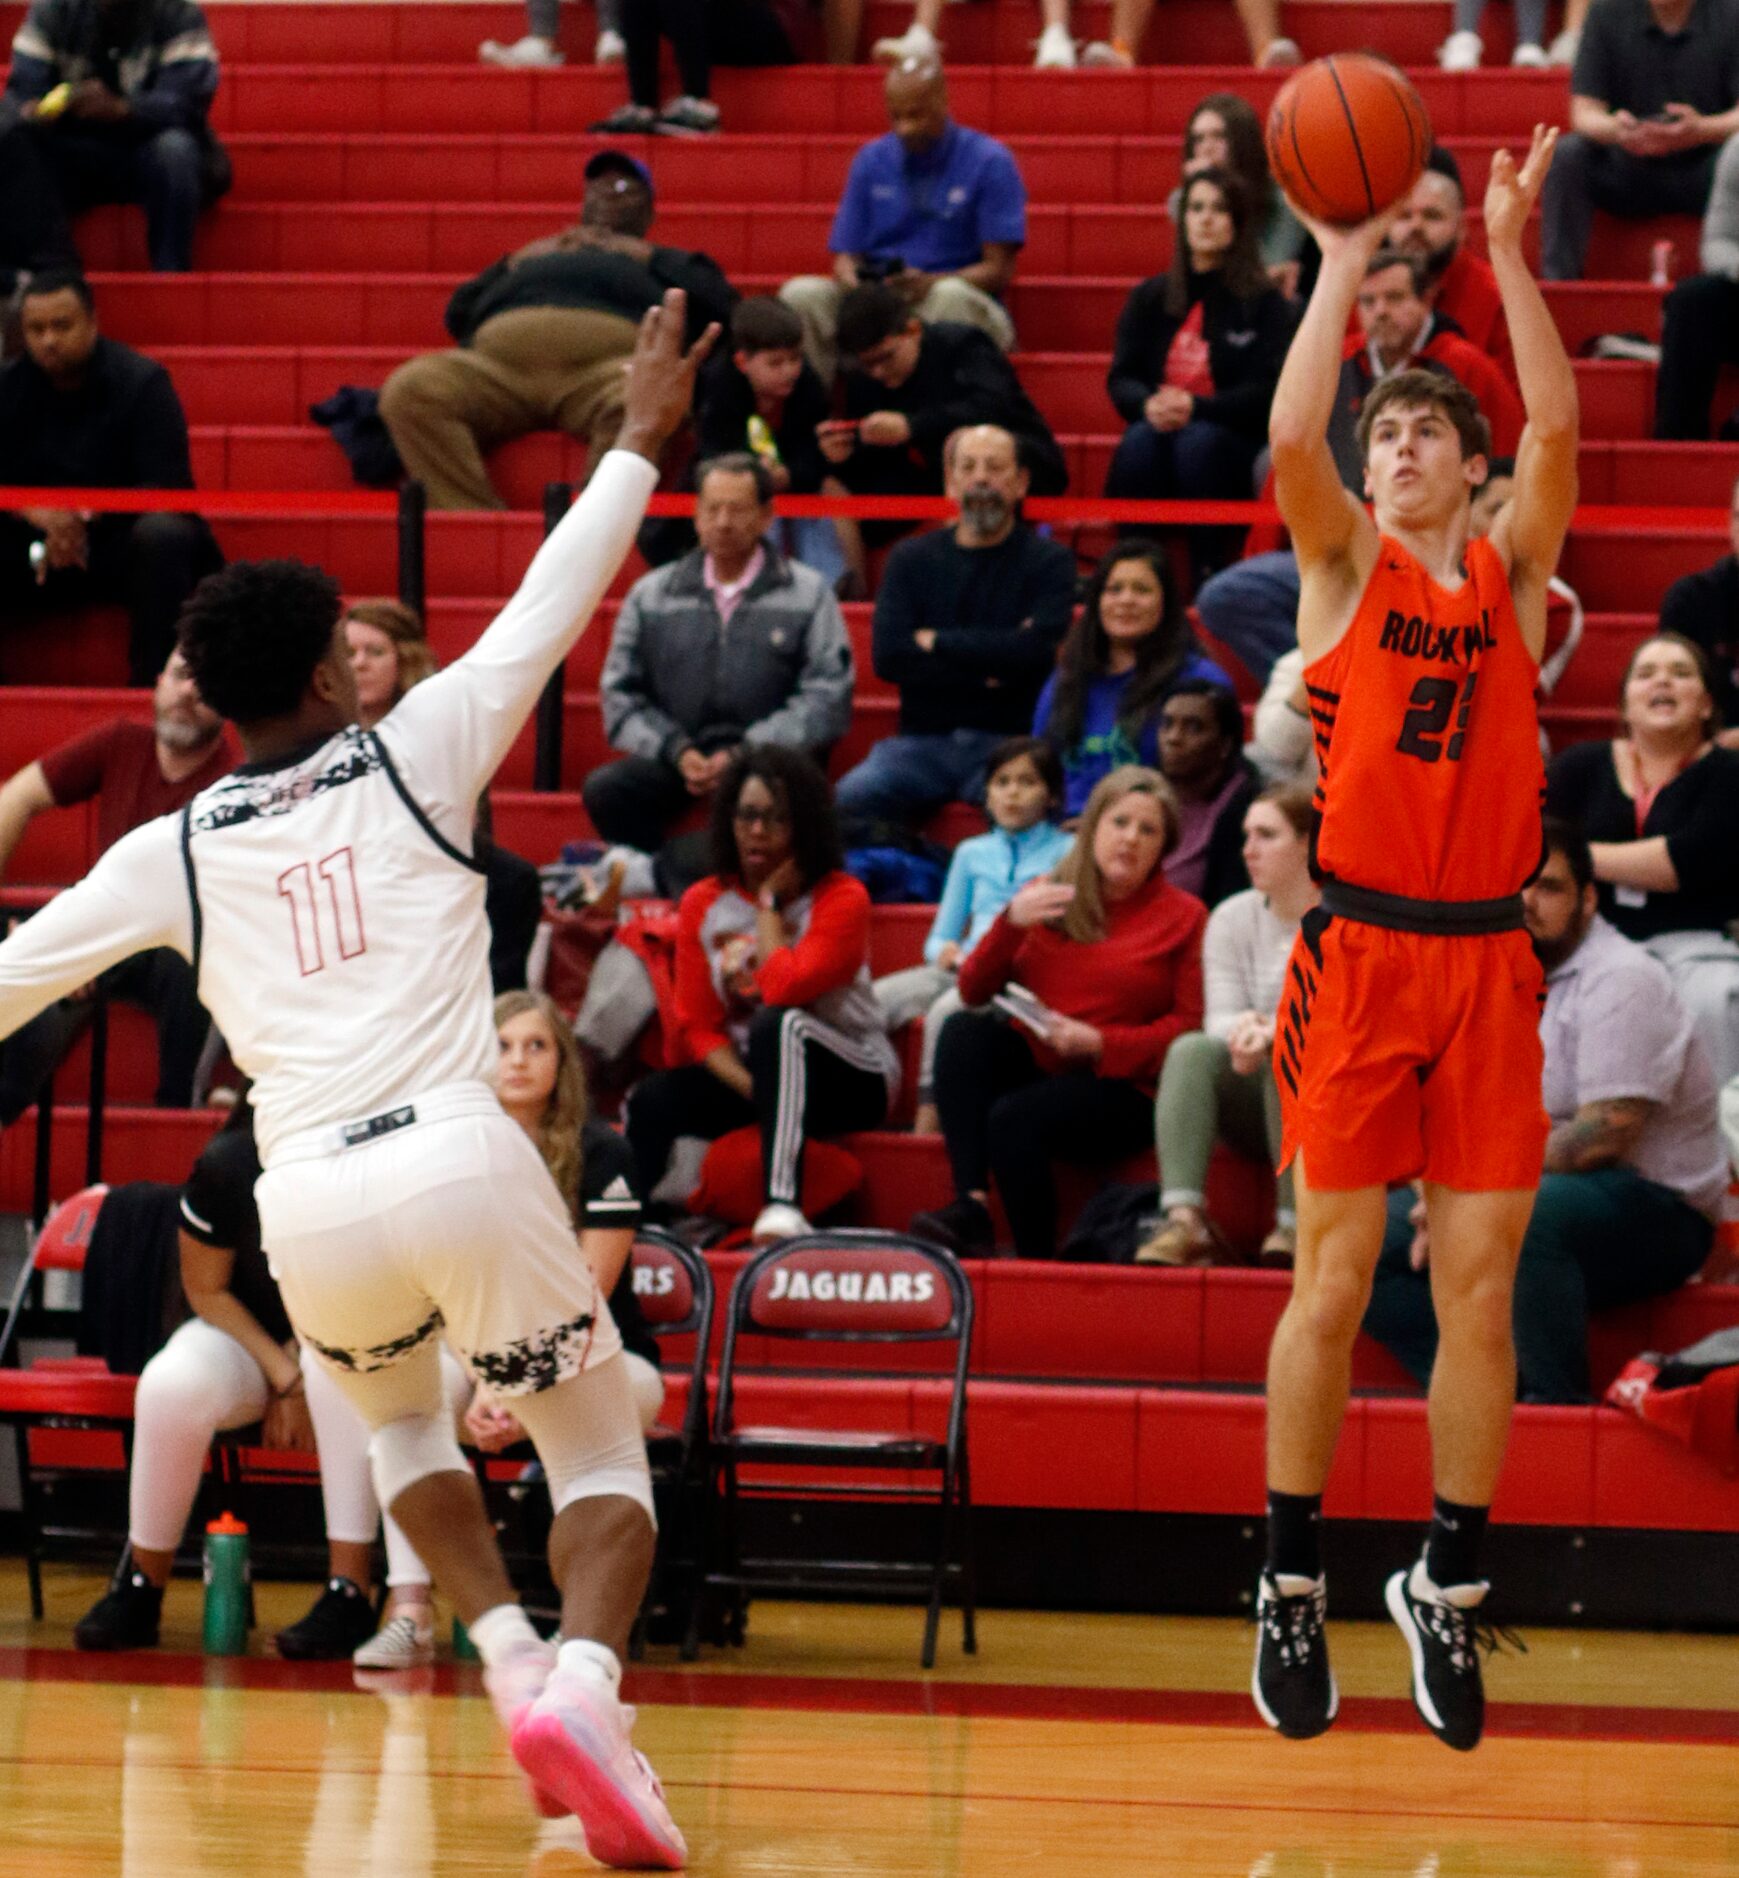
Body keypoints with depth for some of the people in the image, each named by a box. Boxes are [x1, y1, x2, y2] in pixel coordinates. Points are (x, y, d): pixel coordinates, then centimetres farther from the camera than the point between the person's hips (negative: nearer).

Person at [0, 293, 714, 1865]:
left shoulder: (171, 853, 11)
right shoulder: (410, 759, 6)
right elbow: (549, 609, 11)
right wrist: (642, 440, 21)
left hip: (308, 1202, 2)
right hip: (463, 1160, -2)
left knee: (398, 1415, 34)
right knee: (603, 1461, 11)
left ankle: (512, 1658, 12)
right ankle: (586, 1690, -20)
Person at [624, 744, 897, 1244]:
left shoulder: (841, 899, -10)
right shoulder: (703, 904, 4)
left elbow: (785, 988, -26)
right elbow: (699, 1024, 0)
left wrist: (769, 904, -13)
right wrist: (751, 1087, -17)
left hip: (853, 1082, -4)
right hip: (749, 1072, 4)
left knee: (779, 1024, -38)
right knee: (653, 1101, -26)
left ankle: (783, 1208, -50)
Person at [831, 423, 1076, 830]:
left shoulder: (1049, 561, 6)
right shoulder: (911, 559, 13)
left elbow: (1035, 651, -11)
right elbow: (888, 657, -1)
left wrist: (936, 642, -3)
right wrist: (989, 668, -8)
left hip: (1008, 740, -2)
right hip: (921, 743, 2)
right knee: (848, 800, -27)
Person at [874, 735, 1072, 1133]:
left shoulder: (1066, 852, 11)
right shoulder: (972, 853, 25)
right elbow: (939, 939, 23)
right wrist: (945, 951, 0)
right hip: (964, 967, 5)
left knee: (945, 1010, -36)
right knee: (870, 1001, -23)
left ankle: (928, 1125, -34)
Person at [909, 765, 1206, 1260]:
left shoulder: (1183, 917, 5)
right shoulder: (1048, 896, 12)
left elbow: (1189, 1026, -5)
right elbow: (972, 991, 6)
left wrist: (1098, 1043, -17)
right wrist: (1010, 923, -10)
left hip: (1116, 1089, -4)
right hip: (1029, 1065, 4)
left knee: (1014, 1119, -32)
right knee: (963, 1032, -25)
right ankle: (971, 1208, -32)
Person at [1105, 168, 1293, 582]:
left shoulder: (1264, 302, 4)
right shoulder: (1150, 299, 15)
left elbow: (1267, 391, -5)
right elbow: (1120, 379, 9)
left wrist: (1197, 408, -21)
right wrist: (1148, 405, -16)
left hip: (1237, 441, -3)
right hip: (1161, 425, 3)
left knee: (1198, 443, -36)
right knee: (1139, 441, -32)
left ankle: (1210, 578, -37)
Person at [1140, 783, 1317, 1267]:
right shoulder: (1232, 918, 9)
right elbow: (1220, 1017, -2)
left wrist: (1273, 1031, -31)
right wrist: (1243, 1028, -27)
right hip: (1253, 1108, 4)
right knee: (1192, 1050, -26)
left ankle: (1294, 1224, -36)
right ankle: (1184, 1218, -42)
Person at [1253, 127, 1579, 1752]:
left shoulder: (1513, 570, 10)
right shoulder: (1345, 562, 6)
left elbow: (1557, 431, -7)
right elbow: (1289, 435, -13)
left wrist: (1509, 256, -11)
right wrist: (1345, 259, -13)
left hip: (1486, 956, 2)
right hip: (1361, 948, -2)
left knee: (1480, 1290, 1)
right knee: (1333, 1279, -2)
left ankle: (1448, 1587, 11)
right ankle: (1292, 1588, 7)